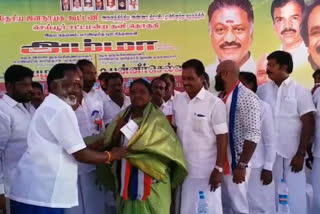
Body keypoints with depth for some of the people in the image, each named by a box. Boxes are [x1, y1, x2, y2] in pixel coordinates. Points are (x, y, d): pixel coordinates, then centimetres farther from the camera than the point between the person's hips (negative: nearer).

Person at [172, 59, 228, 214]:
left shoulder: (214, 103, -13)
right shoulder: (177, 101, 3)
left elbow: (222, 138, -12)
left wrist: (219, 169, -14)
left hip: (206, 171, -5)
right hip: (183, 168, 5)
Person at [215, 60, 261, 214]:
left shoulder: (246, 98, -14)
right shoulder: (221, 97, 10)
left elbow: (253, 135, -19)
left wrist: (241, 165, -20)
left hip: (235, 164, -7)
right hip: (220, 163, 7)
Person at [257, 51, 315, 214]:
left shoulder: (300, 91, -3)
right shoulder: (262, 90, 5)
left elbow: (308, 124, -5)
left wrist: (301, 154, -9)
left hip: (292, 153, -2)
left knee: (294, 195, 4)